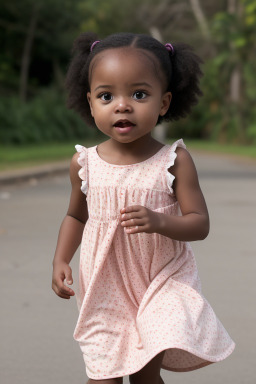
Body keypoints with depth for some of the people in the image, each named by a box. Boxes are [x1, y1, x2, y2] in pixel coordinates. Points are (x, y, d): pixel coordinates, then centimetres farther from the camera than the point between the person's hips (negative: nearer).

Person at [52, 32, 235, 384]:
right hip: (105, 287, 2)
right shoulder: (85, 164, -2)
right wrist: (61, 260, 1)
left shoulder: (174, 161, -10)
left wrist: (159, 222, -29)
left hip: (164, 282, -2)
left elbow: (200, 224, -11)